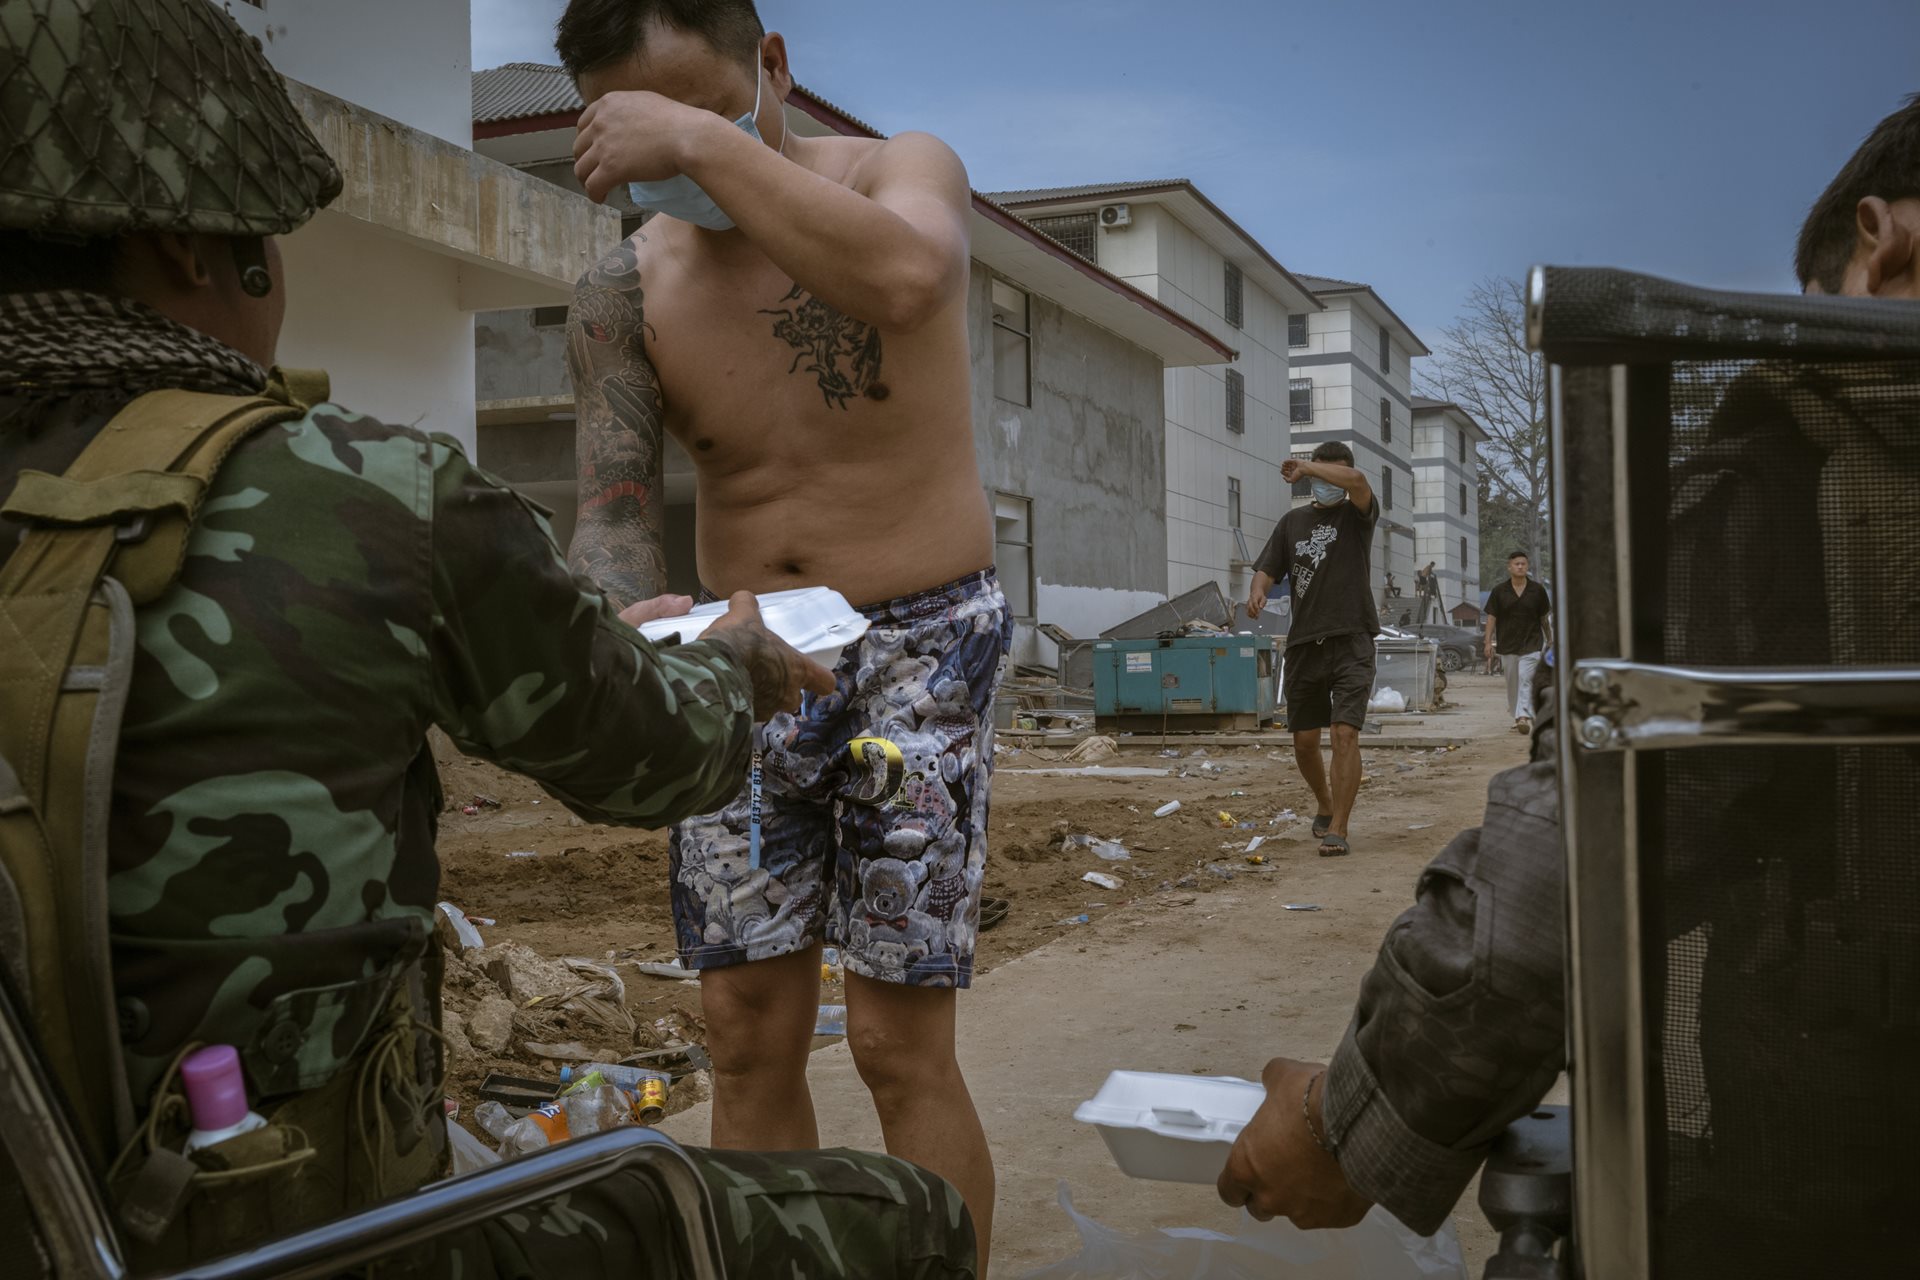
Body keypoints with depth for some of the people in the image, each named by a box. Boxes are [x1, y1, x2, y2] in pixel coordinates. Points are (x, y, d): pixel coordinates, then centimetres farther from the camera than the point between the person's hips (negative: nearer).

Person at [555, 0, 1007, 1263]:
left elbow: (902, 279, -32)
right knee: (750, 1036, 7)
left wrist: (702, 141, -30)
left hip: (920, 645, -3)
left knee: (900, 1043, -5)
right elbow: (615, 516, -8)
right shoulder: (622, 294, -1)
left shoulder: (904, 169, -7)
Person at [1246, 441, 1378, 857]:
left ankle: (1338, 830, -14)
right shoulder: (1293, 522, 15)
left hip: (1351, 640, -4)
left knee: (1345, 733, -15)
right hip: (1304, 643, 4)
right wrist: (1257, 591, -14)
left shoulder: (1357, 515, 3)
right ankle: (1325, 807, 33)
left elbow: (1356, 480, -20)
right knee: (1305, 741, 8)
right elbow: (1268, 568, 9)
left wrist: (1302, 467, -11)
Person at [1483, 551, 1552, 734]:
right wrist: (1488, 642, -4)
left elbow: (1544, 617, 10)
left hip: (1531, 644, -2)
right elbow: (1491, 617, 3)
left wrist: (1550, 641, 13)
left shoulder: (1537, 590, 3)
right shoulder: (1499, 591, 3)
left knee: (1526, 679, -15)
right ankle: (1518, 718, 22)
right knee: (1513, 684, 9)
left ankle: (1524, 717, -24)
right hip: (1507, 645, 2)